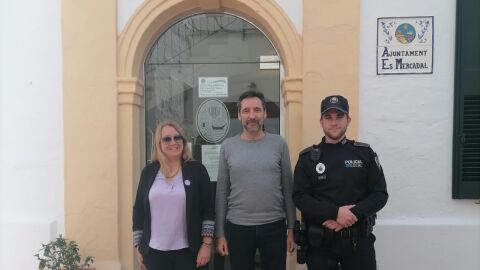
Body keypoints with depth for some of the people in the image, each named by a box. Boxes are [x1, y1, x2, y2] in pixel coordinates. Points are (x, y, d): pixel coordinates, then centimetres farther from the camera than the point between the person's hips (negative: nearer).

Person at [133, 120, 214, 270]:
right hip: (154, 251, 2)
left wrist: (206, 244, -7)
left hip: (187, 251, -2)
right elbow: (139, 210, 6)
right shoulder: (148, 171, 2)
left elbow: (208, 210, -4)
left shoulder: (197, 169, -4)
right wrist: (138, 246, 6)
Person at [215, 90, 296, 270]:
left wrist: (291, 228, 1)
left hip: (274, 226, 0)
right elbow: (222, 192, 1)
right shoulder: (227, 146, -1)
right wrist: (220, 233, 1)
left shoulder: (279, 144, -2)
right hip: (237, 227, 0)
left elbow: (288, 189, 1)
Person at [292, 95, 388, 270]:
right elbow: (300, 197, -7)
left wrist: (353, 214, -16)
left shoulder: (365, 153, 2)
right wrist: (336, 213, -19)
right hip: (320, 241, 0)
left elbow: (380, 194, 0)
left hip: (359, 239, 1)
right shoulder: (307, 158, 0)